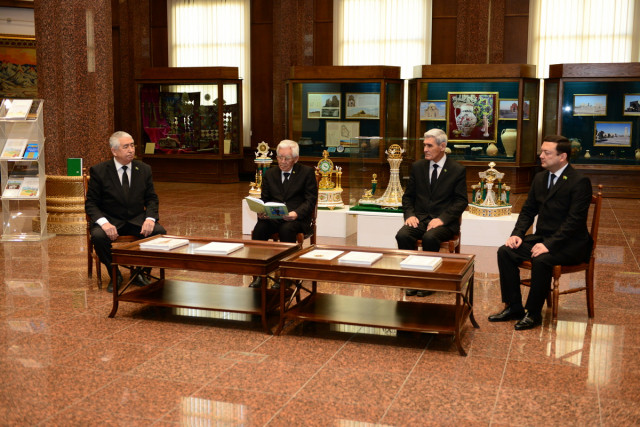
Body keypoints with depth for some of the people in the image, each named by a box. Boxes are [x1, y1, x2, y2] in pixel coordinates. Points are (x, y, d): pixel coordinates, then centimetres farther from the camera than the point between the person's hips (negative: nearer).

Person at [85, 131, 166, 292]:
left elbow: (151, 198, 8)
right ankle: (115, 275, -7)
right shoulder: (99, 171, -5)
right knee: (98, 236, -33)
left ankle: (141, 272, -2)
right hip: (111, 220, -2)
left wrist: (150, 218, -14)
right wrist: (104, 223, -25)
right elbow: (91, 203, -5)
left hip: (137, 220, 2)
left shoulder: (144, 169, 3)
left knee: (160, 232, -25)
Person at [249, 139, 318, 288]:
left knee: (287, 229, -36)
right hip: (272, 217, 3)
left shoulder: (307, 172, 5)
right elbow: (264, 199, 14)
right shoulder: (269, 174, 17)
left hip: (297, 218, -3)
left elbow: (310, 200, -2)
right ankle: (258, 276, -19)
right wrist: (261, 211, -11)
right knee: (258, 230, -28)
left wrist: (296, 213, -21)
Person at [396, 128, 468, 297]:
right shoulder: (418, 166, 11)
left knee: (430, 237, -35)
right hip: (420, 218, 3)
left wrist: (442, 219, -17)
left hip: (444, 221, -3)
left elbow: (461, 201, -3)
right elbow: (408, 196, 14)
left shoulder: (457, 170, 1)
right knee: (402, 235, -28)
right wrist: (410, 214, -6)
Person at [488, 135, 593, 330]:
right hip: (542, 237, 7)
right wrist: (517, 234, -4)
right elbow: (528, 210, 14)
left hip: (570, 244, -7)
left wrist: (549, 245, -28)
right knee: (505, 252, -13)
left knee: (541, 260, -34)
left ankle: (533, 313, -16)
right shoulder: (540, 178, 10)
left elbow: (575, 221, -20)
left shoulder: (580, 182, -14)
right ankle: (513, 307, -5)